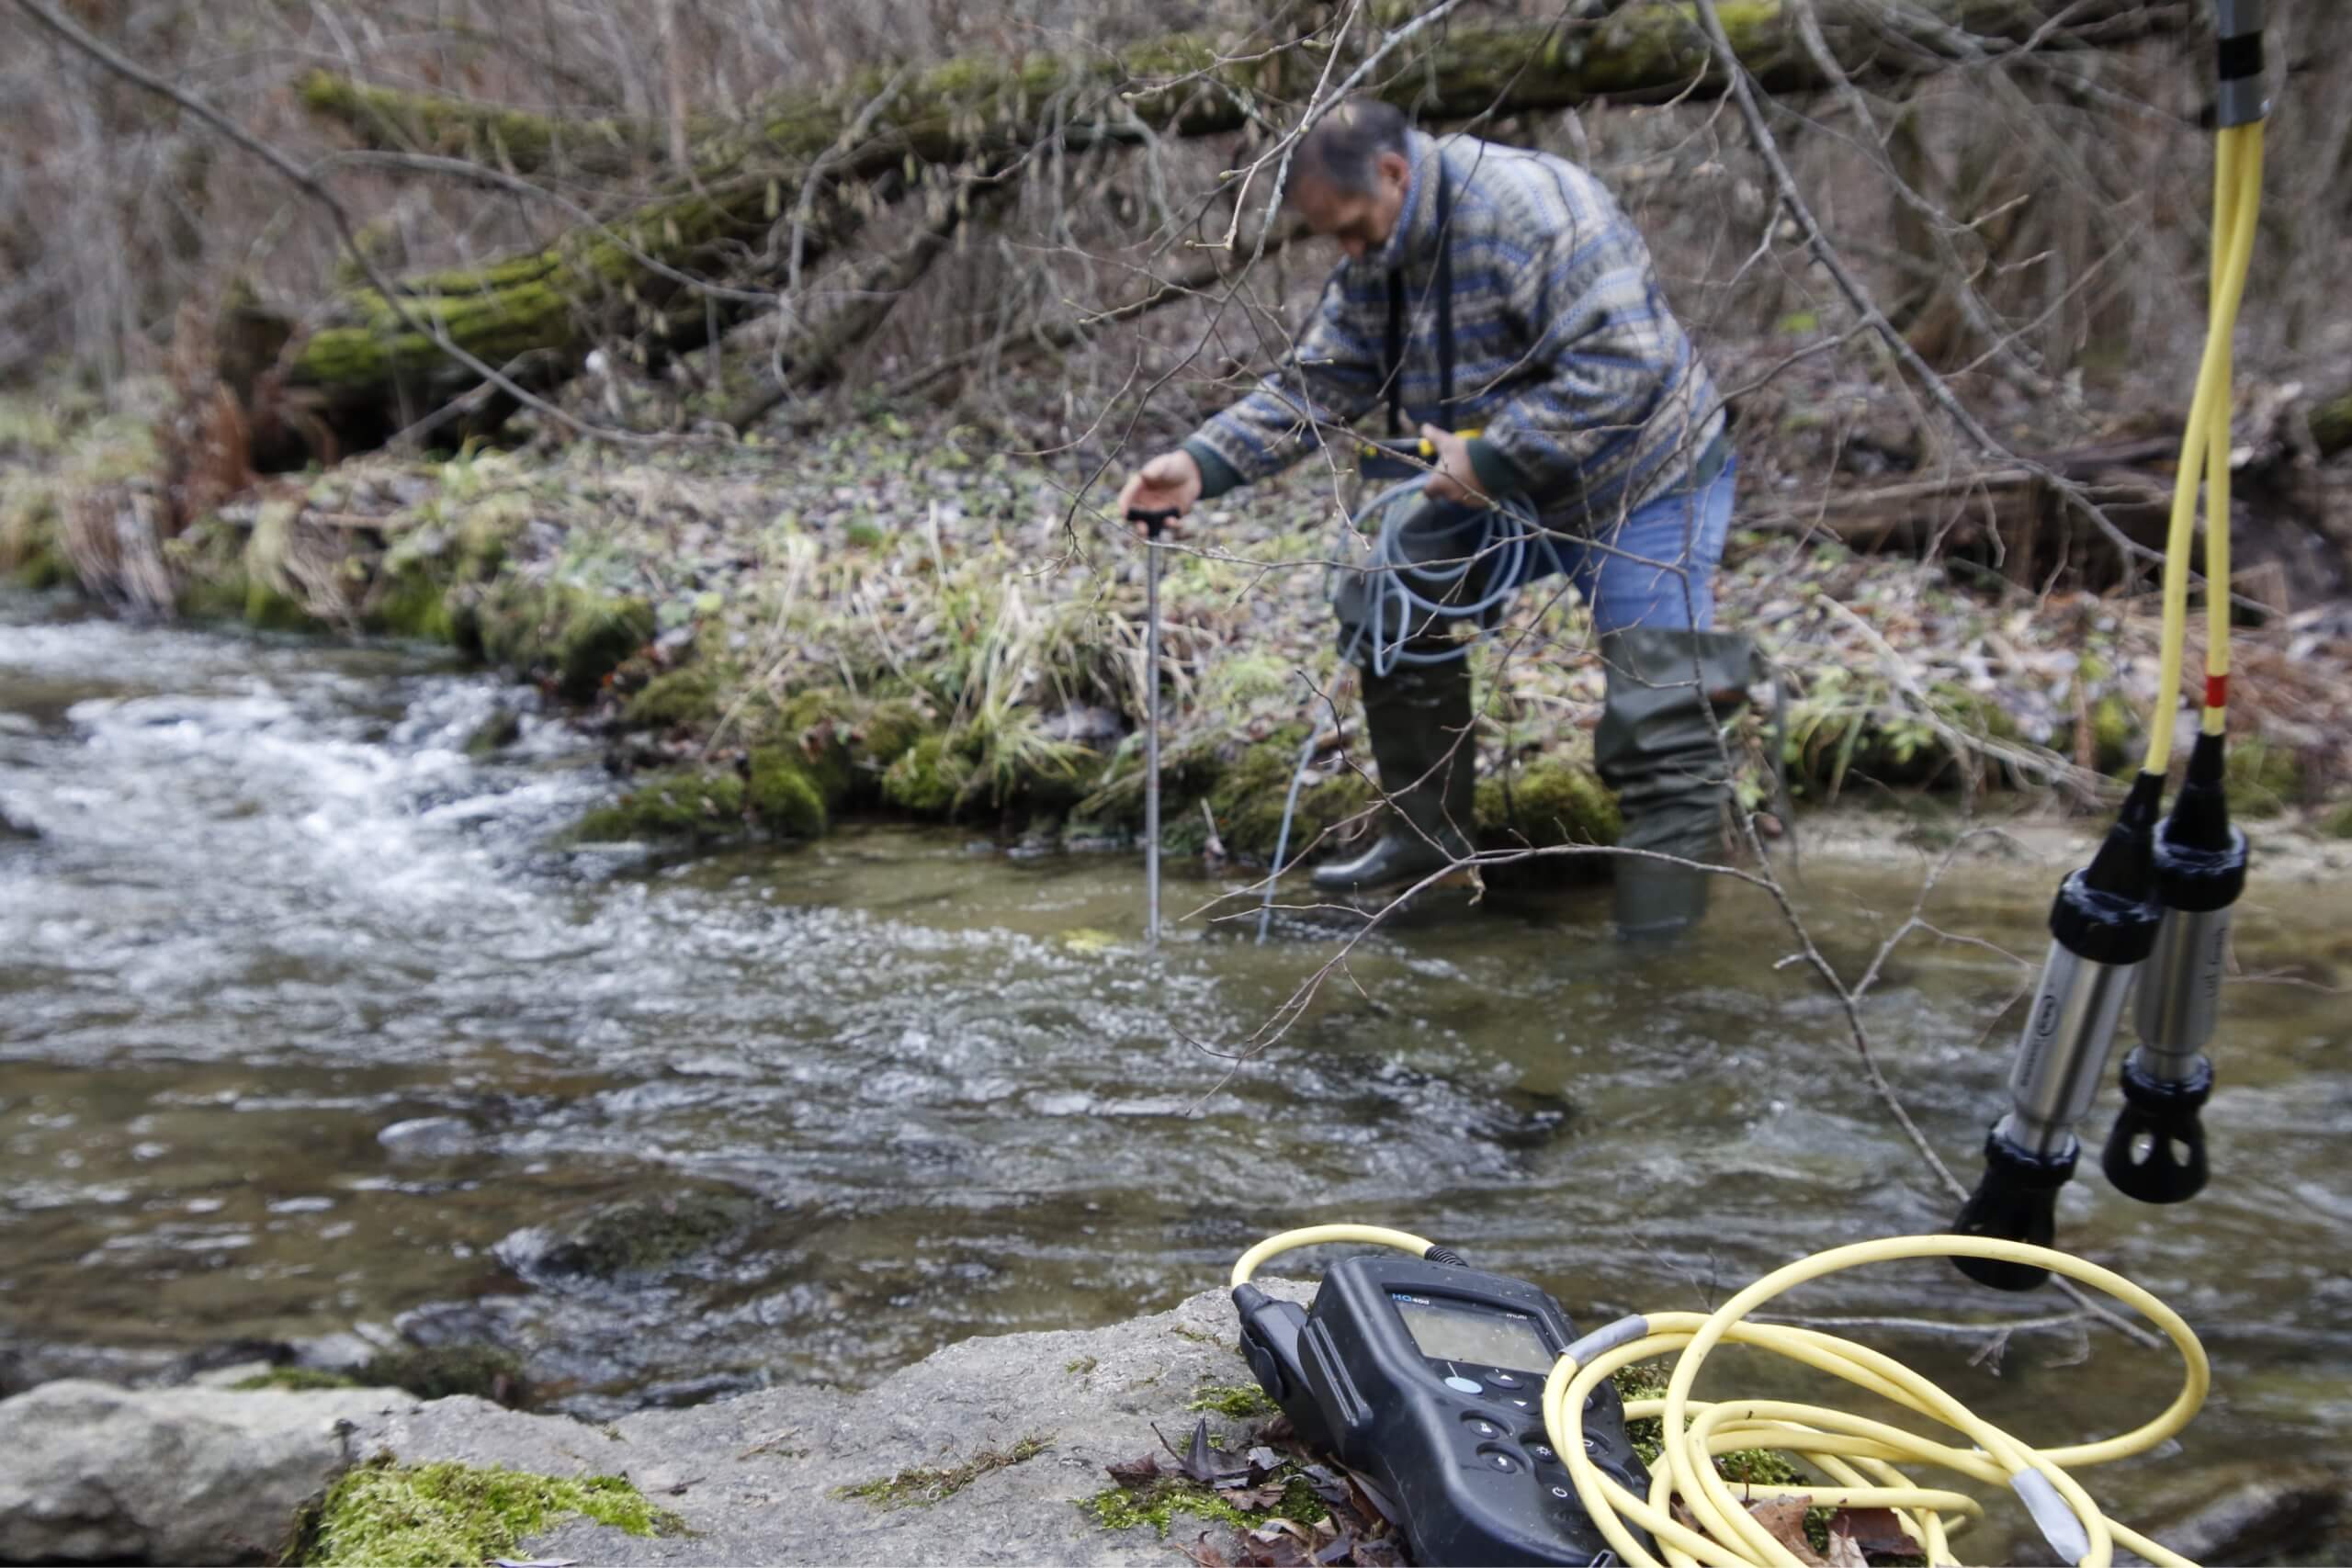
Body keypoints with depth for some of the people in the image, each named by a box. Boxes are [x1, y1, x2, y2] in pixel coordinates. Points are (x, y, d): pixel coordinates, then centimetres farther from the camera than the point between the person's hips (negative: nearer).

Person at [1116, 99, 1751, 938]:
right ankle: (1426, 833, 18)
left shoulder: (1531, 207, -26)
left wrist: (1490, 461, -31)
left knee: (1656, 714, -10)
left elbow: (1620, 365, -32)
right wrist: (1201, 464, -14)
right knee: (1389, 603, 5)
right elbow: (1312, 388, -1)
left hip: (1641, 488, -8)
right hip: (1501, 490, 8)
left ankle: (1660, 918, 6)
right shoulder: (1374, 266, 0)